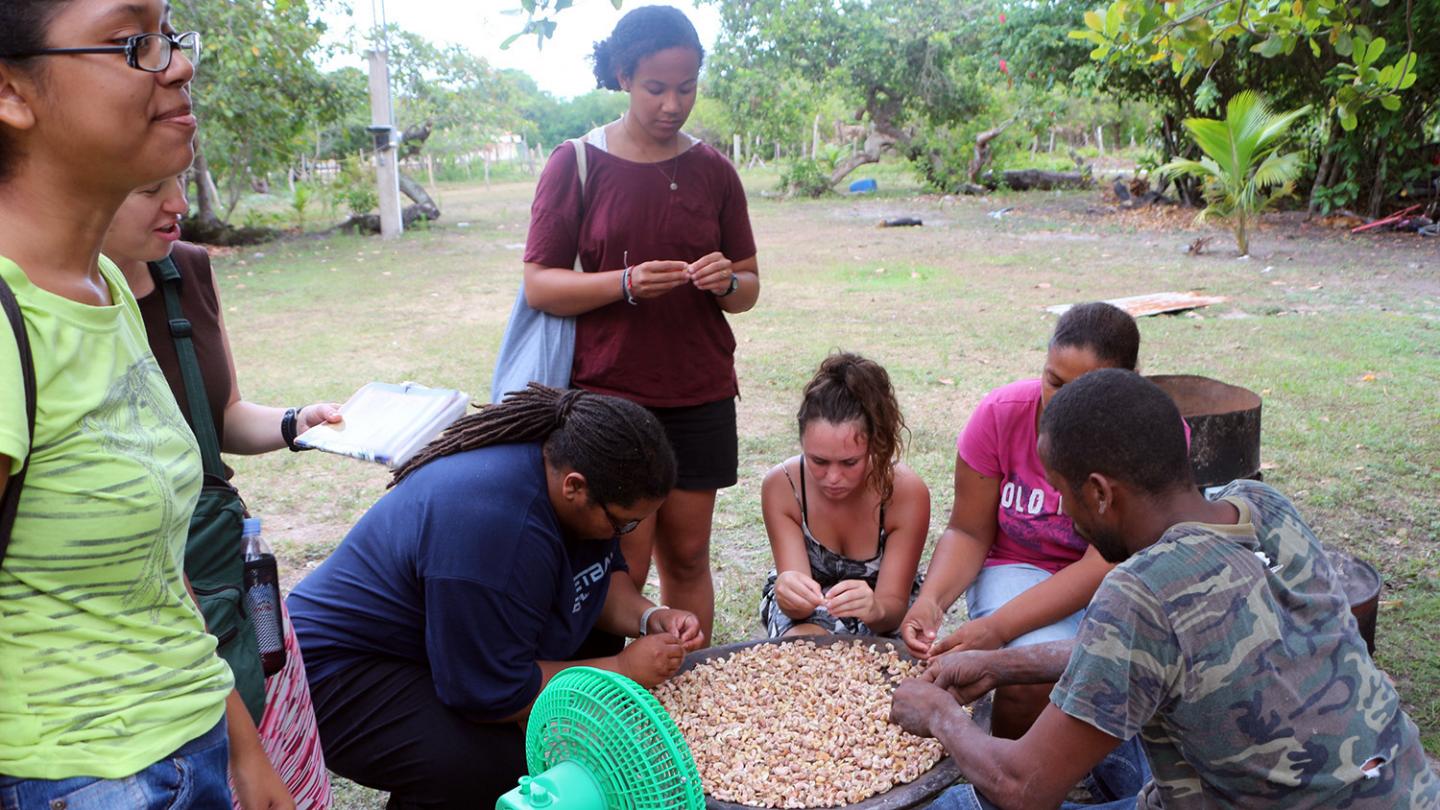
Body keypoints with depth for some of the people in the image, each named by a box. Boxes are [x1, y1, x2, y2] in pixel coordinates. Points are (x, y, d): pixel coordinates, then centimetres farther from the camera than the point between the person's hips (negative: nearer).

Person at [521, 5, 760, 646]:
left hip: (700, 396, 3)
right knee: (622, 567, -2)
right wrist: (626, 283, -20)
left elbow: (749, 289, 12)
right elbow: (538, 284, -5)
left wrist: (726, 281, -12)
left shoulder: (713, 171, 7)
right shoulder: (577, 164, -2)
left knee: (687, 557, 10)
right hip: (609, 394, -3)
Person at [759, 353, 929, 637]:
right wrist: (788, 595, -51)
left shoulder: (908, 493, -28)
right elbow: (799, 608, -26)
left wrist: (874, 610, -50)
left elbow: (894, 606, -24)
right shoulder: (781, 485, -25)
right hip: (807, 610, -1)